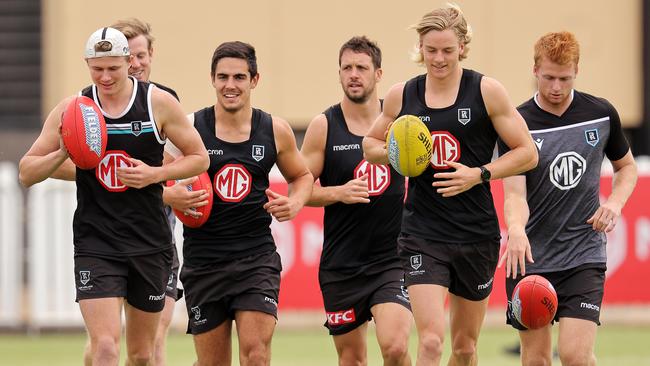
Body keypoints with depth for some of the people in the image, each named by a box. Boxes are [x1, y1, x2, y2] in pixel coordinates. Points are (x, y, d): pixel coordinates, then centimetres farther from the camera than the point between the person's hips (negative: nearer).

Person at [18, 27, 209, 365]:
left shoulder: (159, 103, -2)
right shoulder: (71, 109, -1)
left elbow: (199, 158, 6)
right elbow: (26, 173, 4)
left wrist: (156, 174, -11)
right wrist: (63, 152, -16)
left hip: (150, 244, 1)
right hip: (95, 245, -1)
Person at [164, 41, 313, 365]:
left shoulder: (275, 131, 3)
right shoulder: (190, 128, -3)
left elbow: (302, 176, 20)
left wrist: (295, 203, -1)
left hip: (256, 256, 0)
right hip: (203, 261, 0)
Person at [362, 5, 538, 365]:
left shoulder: (486, 91, -4)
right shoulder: (401, 95, 2)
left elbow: (527, 153, -2)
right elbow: (371, 144, 17)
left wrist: (479, 174, -16)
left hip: (477, 234, 0)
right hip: (422, 233, 0)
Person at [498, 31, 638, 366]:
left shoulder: (602, 114, 1)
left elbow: (626, 165, 18)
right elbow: (514, 194, -15)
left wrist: (616, 201, -3)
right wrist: (515, 229, -38)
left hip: (584, 254, 0)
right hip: (531, 257, 0)